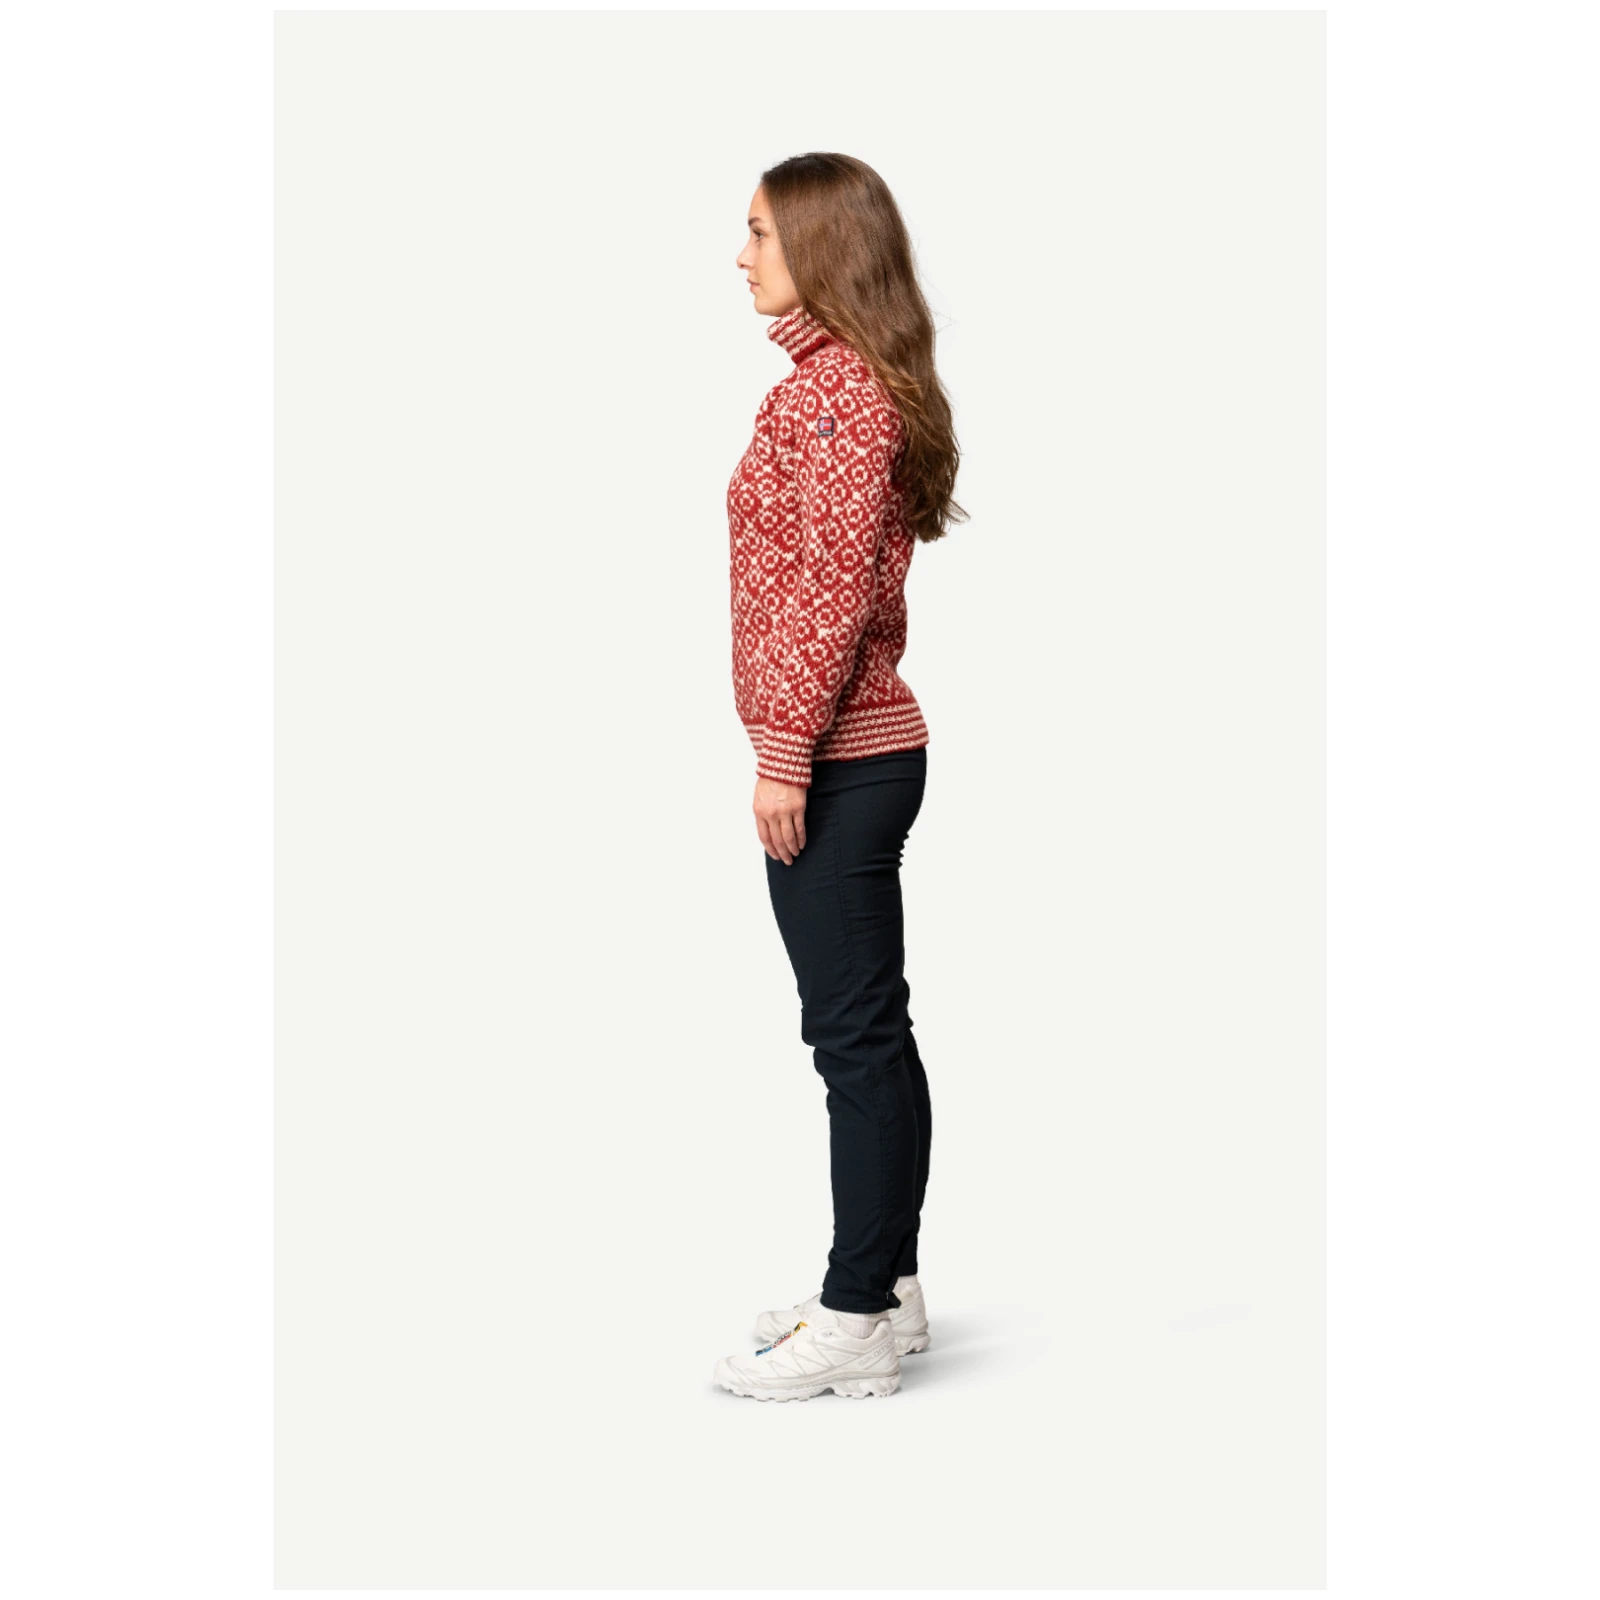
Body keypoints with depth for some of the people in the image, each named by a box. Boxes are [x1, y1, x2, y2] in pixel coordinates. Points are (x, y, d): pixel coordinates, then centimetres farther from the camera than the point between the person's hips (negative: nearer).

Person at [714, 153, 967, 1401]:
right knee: (871, 1031, 14)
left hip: (834, 759, -10)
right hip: (866, 745, 10)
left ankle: (858, 1322, 2)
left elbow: (834, 586, -21)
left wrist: (786, 754, -19)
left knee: (855, 1036, -5)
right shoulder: (864, 382, 16)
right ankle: (887, 1288, 22)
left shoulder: (833, 387, -14)